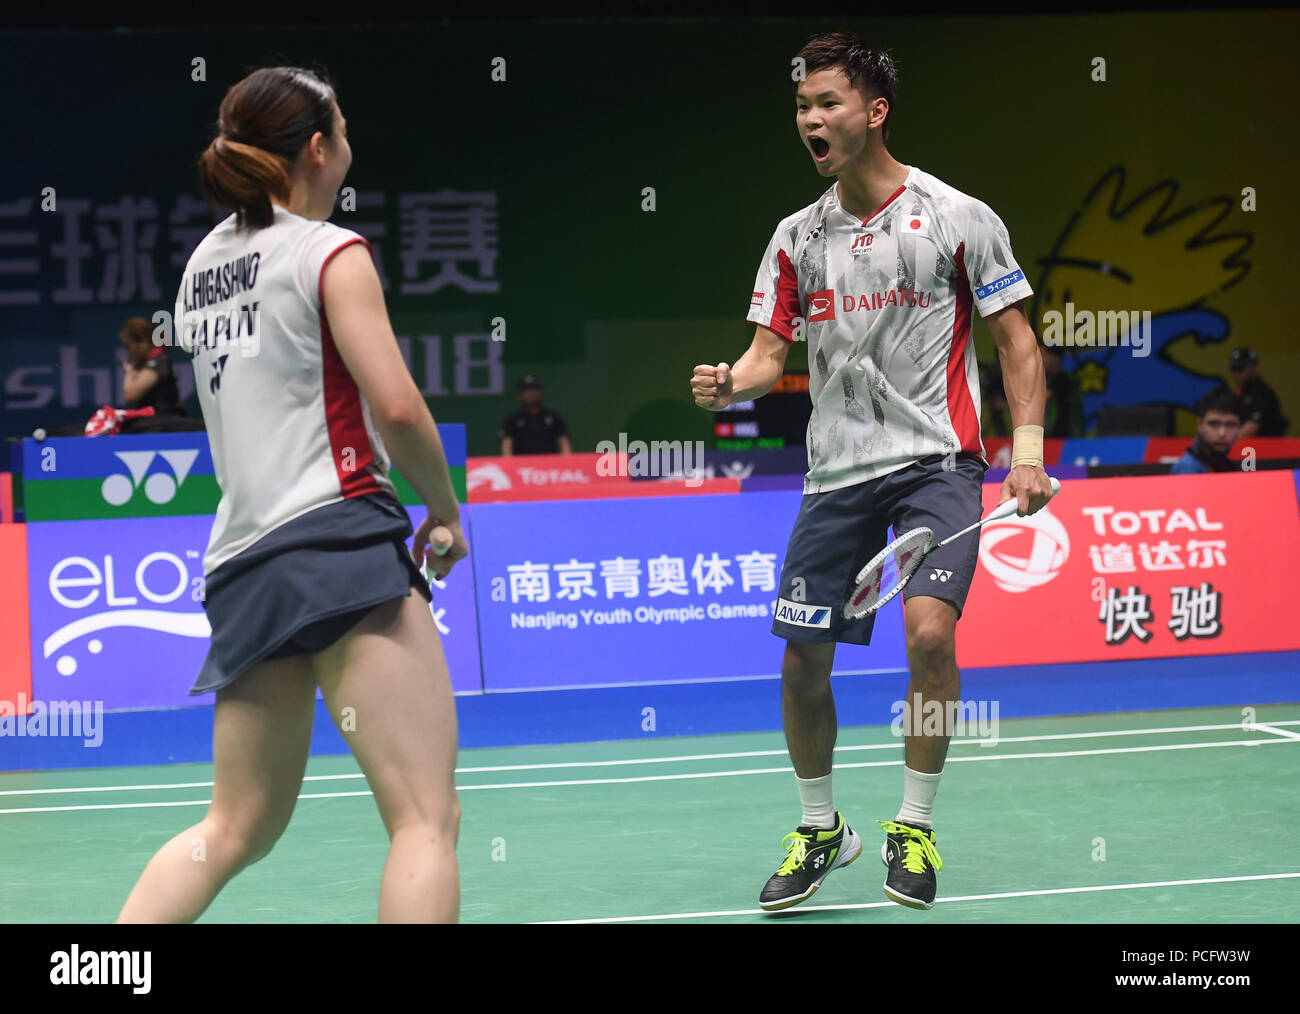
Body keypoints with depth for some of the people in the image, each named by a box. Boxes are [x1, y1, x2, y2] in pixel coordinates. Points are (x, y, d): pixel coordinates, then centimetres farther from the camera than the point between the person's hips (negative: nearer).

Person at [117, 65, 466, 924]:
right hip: (338, 538, -8)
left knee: (238, 830, 17)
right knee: (428, 819, -11)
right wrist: (446, 511, 2)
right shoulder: (332, 252, -2)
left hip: (242, 564, 8)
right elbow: (397, 407, -11)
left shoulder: (203, 264, 19)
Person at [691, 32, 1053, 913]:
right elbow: (770, 352, 10)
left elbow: (1016, 339, 0)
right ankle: (822, 828, 23)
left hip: (935, 458, -4)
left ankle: (914, 826, -2)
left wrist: (1028, 452, -11)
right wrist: (730, 385, -14)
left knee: (930, 630, -22)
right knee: (802, 658, 1)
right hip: (837, 469, 4)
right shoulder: (796, 237, 9)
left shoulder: (958, 218, -3)